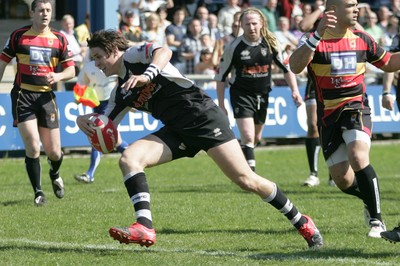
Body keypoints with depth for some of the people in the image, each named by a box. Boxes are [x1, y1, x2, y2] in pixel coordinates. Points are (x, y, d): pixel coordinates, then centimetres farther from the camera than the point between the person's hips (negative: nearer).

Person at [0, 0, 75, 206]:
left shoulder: (59, 39, 4)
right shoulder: (18, 36, 1)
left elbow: (71, 70, 6)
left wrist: (58, 76, -14)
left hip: (46, 97, 2)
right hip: (23, 95, -2)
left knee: (54, 152, 3)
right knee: (32, 148, -13)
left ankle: (54, 174, 38)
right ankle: (38, 192, 2)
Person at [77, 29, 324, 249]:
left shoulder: (133, 55, 0)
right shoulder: (121, 93, 20)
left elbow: (164, 51, -20)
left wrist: (147, 75, -36)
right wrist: (86, 121, -1)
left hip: (202, 115, -8)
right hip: (176, 131, 8)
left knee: (245, 179, -12)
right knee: (128, 159, -14)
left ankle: (301, 222, 4)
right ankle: (144, 227, -26)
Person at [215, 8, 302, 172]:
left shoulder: (271, 43, -5)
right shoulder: (233, 47, -12)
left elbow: (286, 67, 4)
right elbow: (221, 76, -4)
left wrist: (294, 90, -8)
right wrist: (221, 105, -5)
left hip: (262, 95, 4)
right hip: (241, 95, -4)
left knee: (256, 138, 16)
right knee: (248, 137, -18)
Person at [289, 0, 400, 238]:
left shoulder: (362, 40, 5)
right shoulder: (316, 41, -7)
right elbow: (295, 66, -26)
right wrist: (318, 35, -38)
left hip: (357, 109, 0)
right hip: (329, 116, 0)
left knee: (358, 158, -27)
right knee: (343, 180, 0)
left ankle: (376, 220, -17)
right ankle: (370, 199, 35)